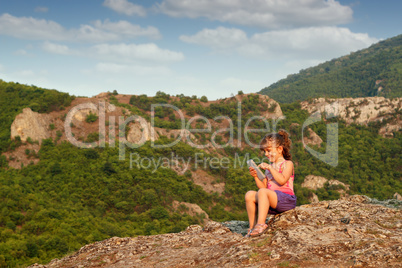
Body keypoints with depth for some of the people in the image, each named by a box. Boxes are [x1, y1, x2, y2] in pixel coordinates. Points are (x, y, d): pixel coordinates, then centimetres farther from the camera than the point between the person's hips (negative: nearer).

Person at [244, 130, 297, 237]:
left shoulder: (287, 164, 3)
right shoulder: (269, 168, 24)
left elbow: (282, 180, -16)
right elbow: (263, 186, 18)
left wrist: (270, 168, -15)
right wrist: (256, 176, 3)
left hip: (287, 199, -7)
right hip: (272, 203, 7)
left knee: (262, 192, -32)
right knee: (249, 195, -14)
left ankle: (261, 224, -38)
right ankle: (252, 227, -12)